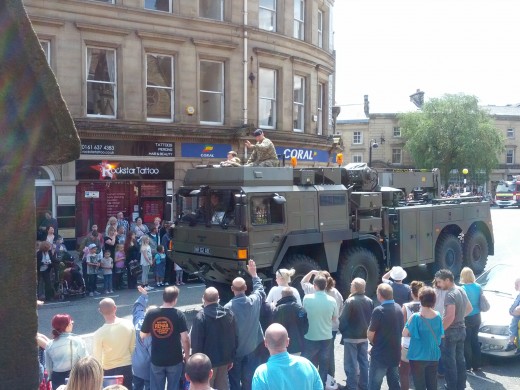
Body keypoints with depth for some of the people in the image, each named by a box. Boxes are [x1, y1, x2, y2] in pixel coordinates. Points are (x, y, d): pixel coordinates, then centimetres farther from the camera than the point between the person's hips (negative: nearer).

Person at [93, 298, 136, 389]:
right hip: (127, 367, 3)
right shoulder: (128, 324, -12)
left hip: (109, 371, -3)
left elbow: (97, 358, -16)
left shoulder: (99, 333, -22)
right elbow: (133, 348, -1)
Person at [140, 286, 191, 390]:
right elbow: (185, 339, -14)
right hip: (174, 359, -2)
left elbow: (142, 335, 3)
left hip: (156, 359, 2)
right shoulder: (179, 315, -13)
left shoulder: (151, 314, -6)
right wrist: (187, 355, 0)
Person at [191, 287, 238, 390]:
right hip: (224, 358, 5)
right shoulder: (229, 314, 0)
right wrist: (231, 358, 14)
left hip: (208, 360, -5)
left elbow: (196, 341, -16)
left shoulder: (201, 316, -18)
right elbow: (234, 338, 6)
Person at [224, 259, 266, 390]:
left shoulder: (228, 307, -22)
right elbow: (260, 290, 11)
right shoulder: (254, 301, -14)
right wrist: (254, 274, 23)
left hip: (234, 350, -3)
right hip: (252, 348, 3)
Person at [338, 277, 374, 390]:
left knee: (351, 364, 2)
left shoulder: (350, 301, -17)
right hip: (364, 336, 6)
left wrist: (342, 330, 1)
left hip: (351, 337, -6)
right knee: (364, 362, 14)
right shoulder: (370, 301, 1)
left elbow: (343, 319, -14)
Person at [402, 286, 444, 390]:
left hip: (418, 357, -4)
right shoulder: (438, 316, -4)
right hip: (433, 356, 4)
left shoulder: (416, 317, -19)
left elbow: (404, 334, -13)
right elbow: (441, 335, 7)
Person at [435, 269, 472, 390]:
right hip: (461, 329, 9)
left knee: (449, 361, 1)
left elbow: (450, 317, -28)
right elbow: (469, 308, 20)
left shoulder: (450, 295, -22)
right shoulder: (461, 290, 7)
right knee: (460, 359, 16)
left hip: (451, 331, -9)